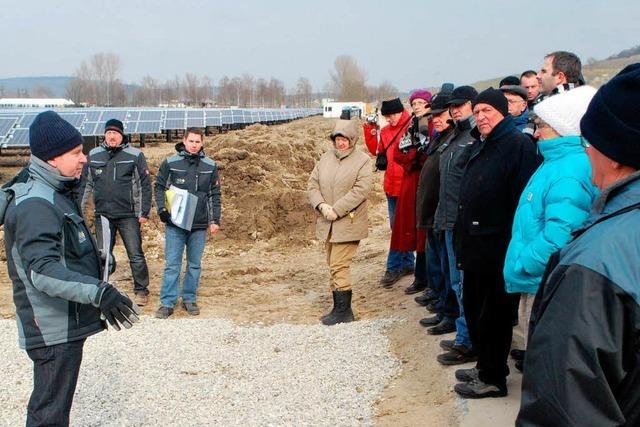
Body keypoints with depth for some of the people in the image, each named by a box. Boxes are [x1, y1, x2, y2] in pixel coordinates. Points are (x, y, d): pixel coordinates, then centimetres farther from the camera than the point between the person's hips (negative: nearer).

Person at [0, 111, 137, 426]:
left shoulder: (56, 195, 11)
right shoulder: (35, 205, -22)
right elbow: (43, 270, -34)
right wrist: (98, 292, -44)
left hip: (65, 326, 10)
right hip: (53, 331, -10)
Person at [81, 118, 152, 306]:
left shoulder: (135, 155, -2)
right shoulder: (93, 155, 7)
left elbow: (145, 185, -1)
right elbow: (85, 184, 14)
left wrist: (144, 212, -5)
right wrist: (80, 210, 10)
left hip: (128, 215, -3)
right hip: (102, 215, 3)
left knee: (136, 255, 1)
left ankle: (141, 290, 14)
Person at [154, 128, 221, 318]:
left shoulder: (210, 166, 3)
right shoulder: (170, 163, -2)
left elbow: (215, 195, 7)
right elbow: (159, 187, 7)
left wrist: (215, 220, 3)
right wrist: (162, 208, -7)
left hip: (199, 224, 2)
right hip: (175, 224, -2)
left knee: (195, 265, 10)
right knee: (172, 265, 0)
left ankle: (189, 299, 22)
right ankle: (167, 302, 7)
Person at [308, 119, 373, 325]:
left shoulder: (362, 161, -6)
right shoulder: (326, 158, 11)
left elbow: (360, 190, -16)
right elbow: (312, 183, 8)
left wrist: (336, 210, -19)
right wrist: (322, 205, -10)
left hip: (348, 223, -6)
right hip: (327, 223, 7)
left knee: (339, 266, -9)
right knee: (334, 265, 12)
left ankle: (343, 311, 1)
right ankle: (339, 308, 22)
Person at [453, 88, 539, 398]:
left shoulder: (517, 145, -13)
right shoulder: (480, 146, 15)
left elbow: (523, 198, -21)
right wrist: (463, 241, 16)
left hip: (498, 247, -9)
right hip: (475, 245, 9)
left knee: (494, 314, 2)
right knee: (473, 307, 18)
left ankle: (493, 378, 16)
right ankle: (484, 366, 33)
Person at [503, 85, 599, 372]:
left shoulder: (570, 172, -21)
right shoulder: (557, 162, 13)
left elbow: (559, 235, -29)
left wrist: (522, 265, -16)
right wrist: (522, 266, 16)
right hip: (537, 284, 10)